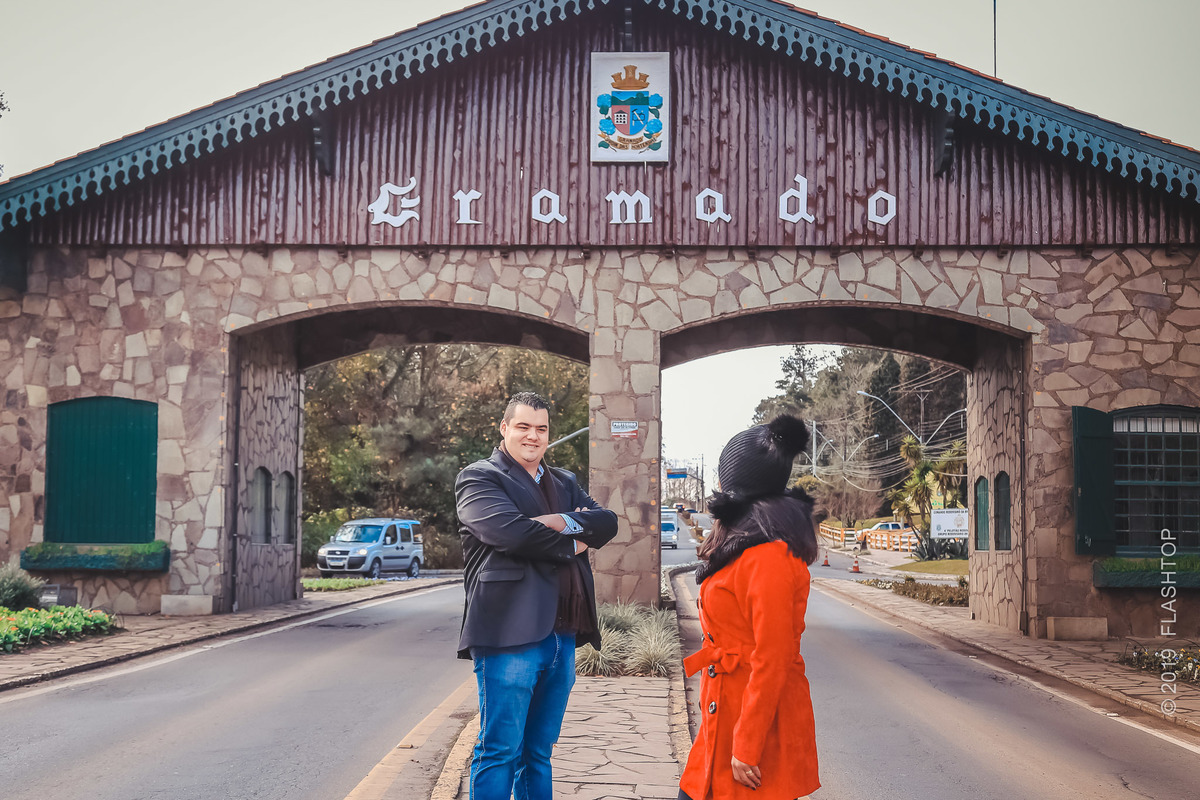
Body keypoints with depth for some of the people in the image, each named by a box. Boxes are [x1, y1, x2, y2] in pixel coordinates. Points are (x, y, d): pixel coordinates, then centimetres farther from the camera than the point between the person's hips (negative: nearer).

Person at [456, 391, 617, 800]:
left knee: (538, 752, 15)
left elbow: (607, 522, 6)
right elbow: (511, 531, -18)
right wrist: (571, 544, -5)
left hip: (562, 636, 7)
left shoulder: (564, 483, 21)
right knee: (499, 752, -3)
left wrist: (564, 522, -12)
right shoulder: (479, 478, 0)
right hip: (511, 635, -7)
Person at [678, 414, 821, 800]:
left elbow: (771, 662, -20)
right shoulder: (748, 542, 10)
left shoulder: (770, 558, -20)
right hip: (726, 716, 9)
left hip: (760, 715, -9)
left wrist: (748, 750, -17)